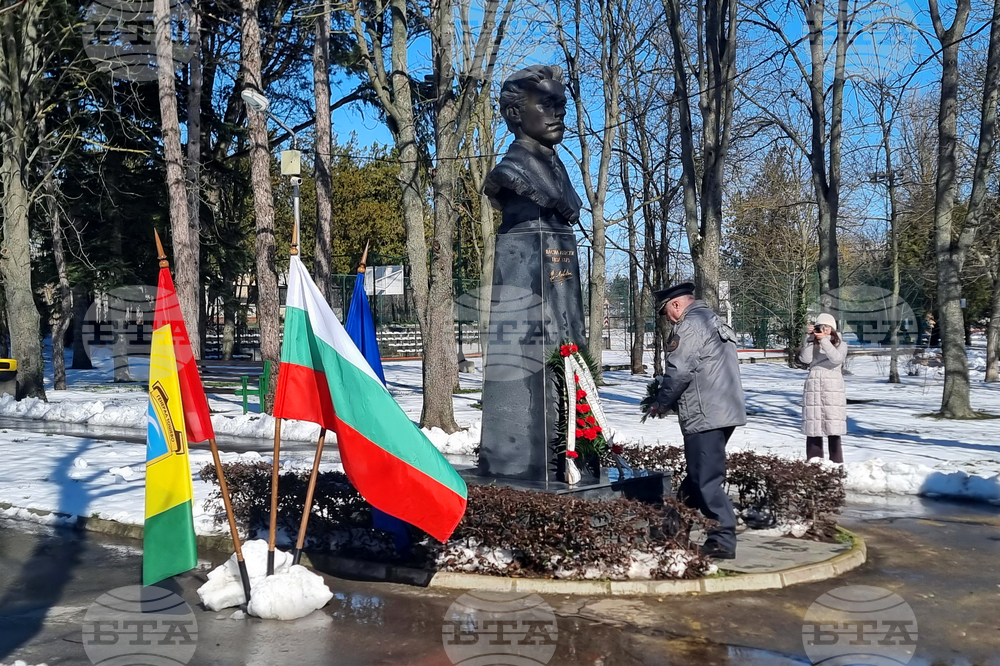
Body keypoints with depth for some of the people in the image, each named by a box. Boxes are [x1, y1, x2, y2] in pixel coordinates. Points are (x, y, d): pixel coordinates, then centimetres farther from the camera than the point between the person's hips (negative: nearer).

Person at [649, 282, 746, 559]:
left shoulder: (690, 325, -11)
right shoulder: (714, 321, 21)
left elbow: (678, 371, -18)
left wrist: (660, 403, -3)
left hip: (704, 416, -11)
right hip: (726, 411, 11)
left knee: (707, 480, -6)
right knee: (699, 473, 17)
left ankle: (723, 541, -4)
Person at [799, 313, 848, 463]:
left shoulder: (840, 344, 10)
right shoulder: (812, 344, 14)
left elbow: (837, 358, -10)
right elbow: (805, 358, -4)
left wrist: (824, 340, -13)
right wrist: (808, 337, -7)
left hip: (833, 387, -2)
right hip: (813, 387, 2)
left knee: (833, 427, -6)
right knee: (813, 427, 0)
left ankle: (836, 462, -3)